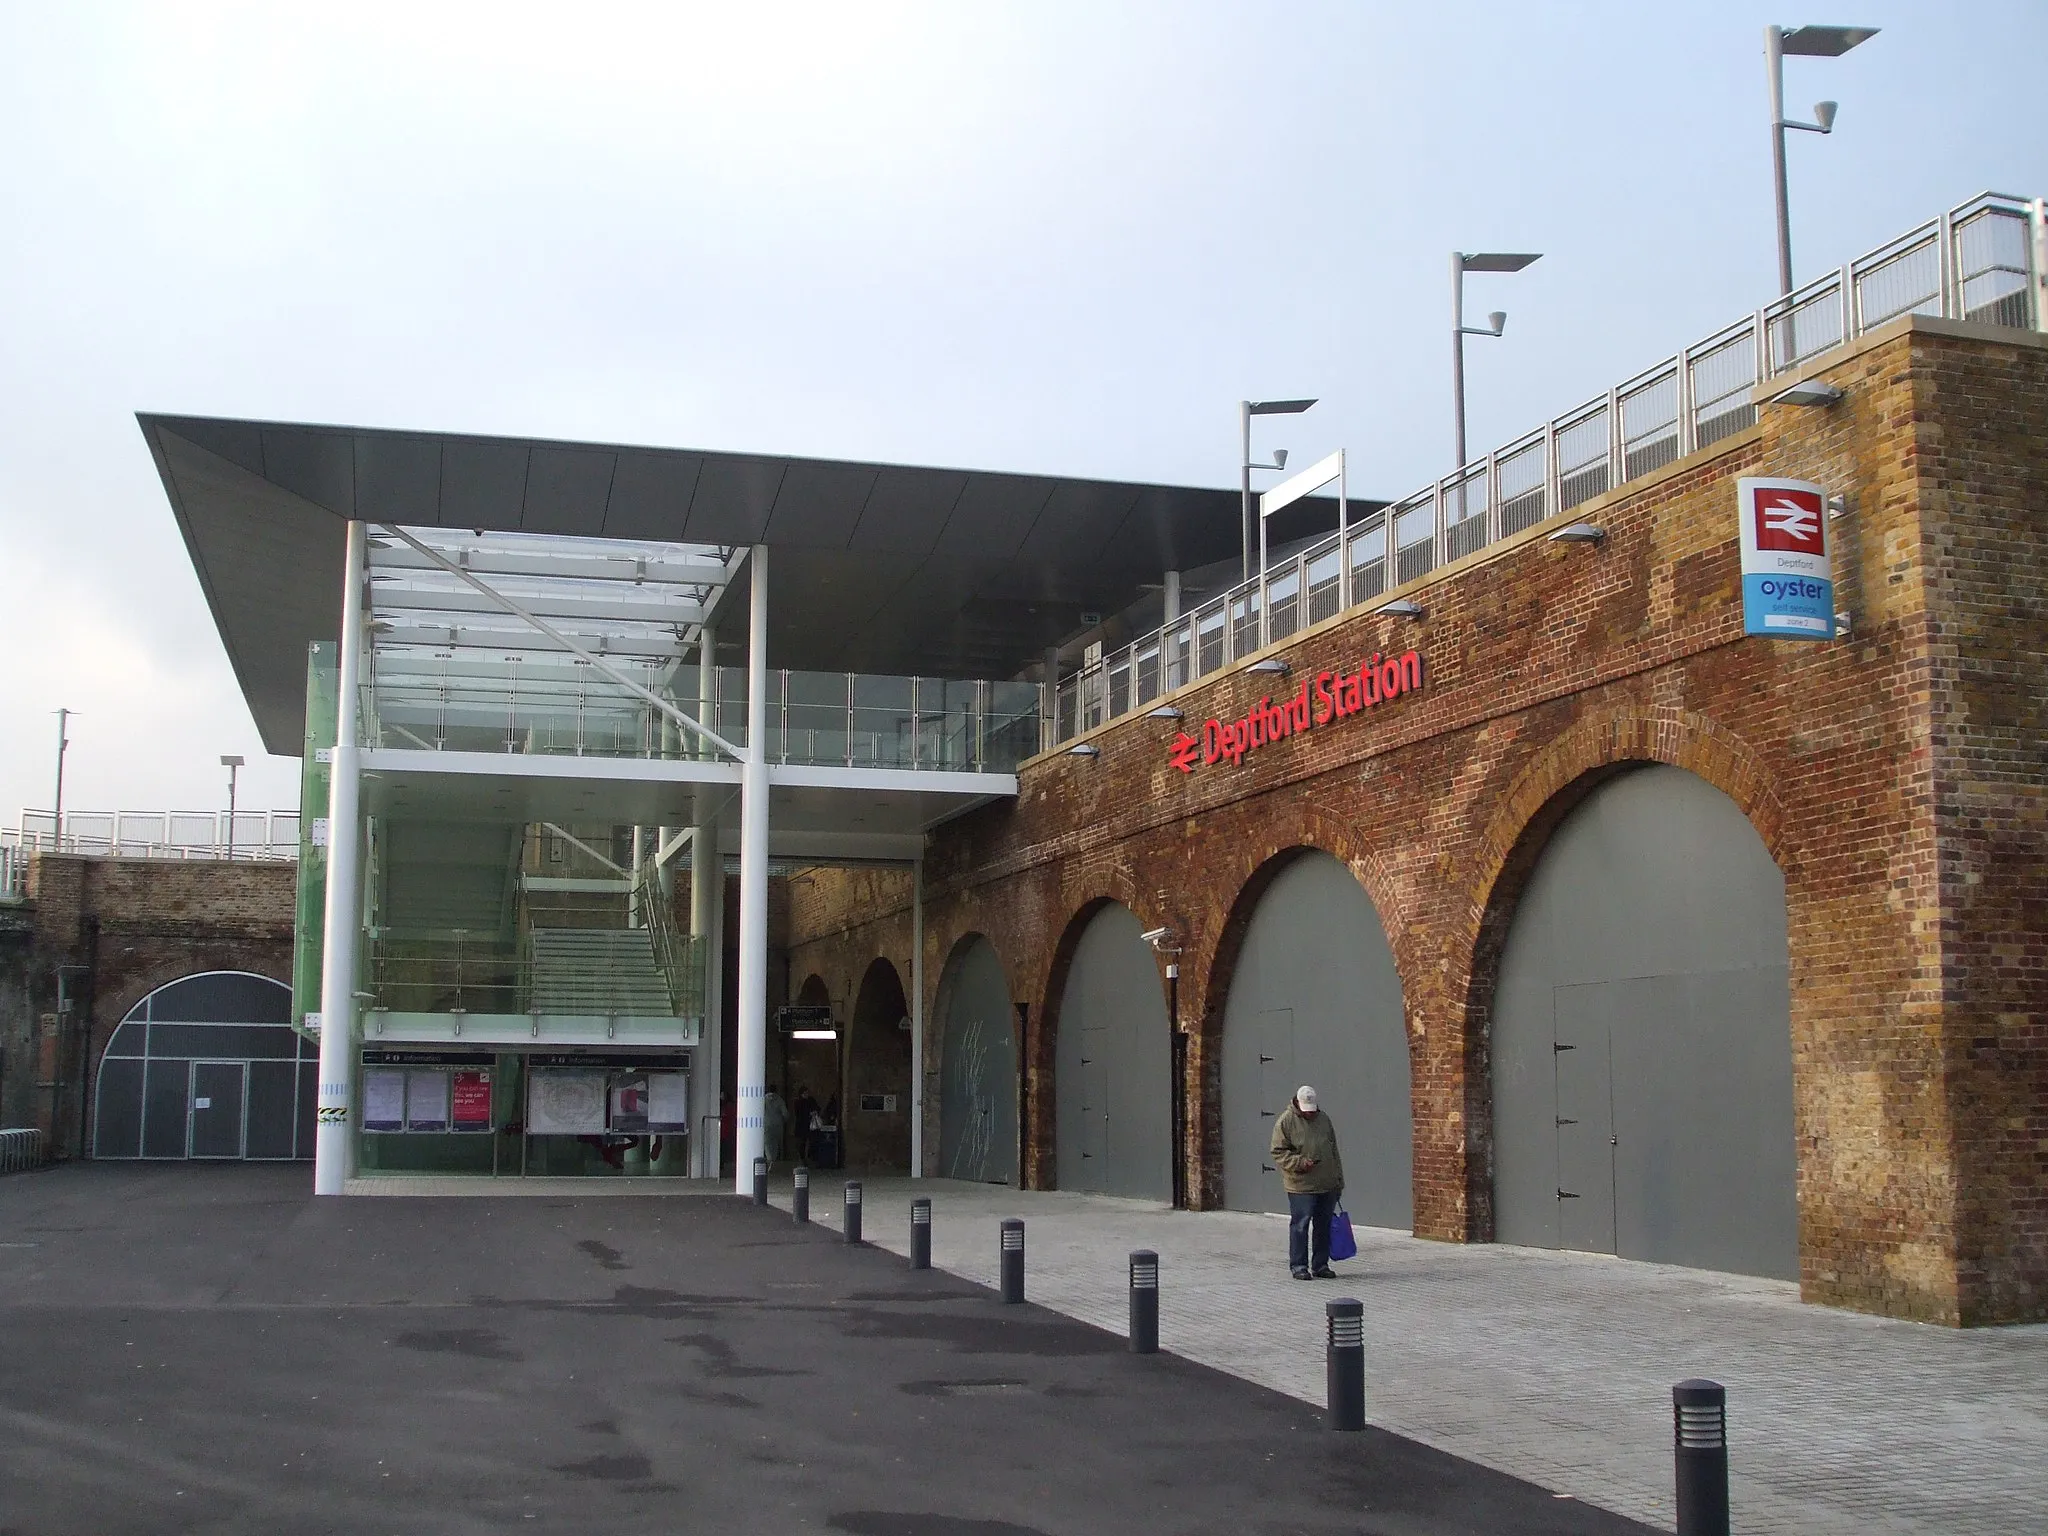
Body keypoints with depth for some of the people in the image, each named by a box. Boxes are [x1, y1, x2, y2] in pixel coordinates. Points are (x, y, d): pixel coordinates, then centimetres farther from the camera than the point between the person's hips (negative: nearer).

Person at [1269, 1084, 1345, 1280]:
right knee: (1300, 1225, -4)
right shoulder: (1286, 1122, -6)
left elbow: (1334, 1151, 18)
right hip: (1301, 1186, -5)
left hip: (1327, 1185, 5)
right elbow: (1278, 1152, -7)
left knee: (1324, 1226, 10)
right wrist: (1300, 1162, -20)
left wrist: (1339, 1180, 17)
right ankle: (1298, 1266, 5)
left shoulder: (1323, 1118, 11)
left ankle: (1320, 1265, 19)